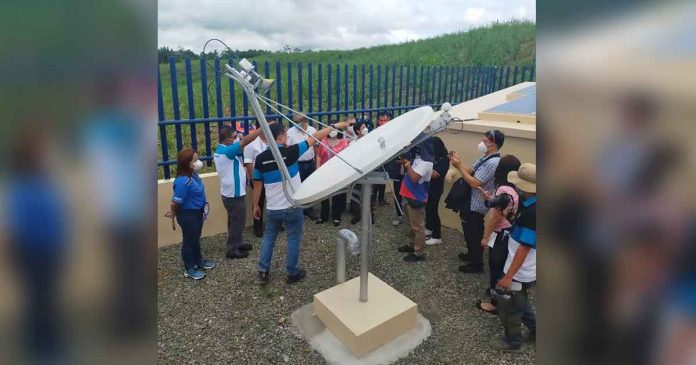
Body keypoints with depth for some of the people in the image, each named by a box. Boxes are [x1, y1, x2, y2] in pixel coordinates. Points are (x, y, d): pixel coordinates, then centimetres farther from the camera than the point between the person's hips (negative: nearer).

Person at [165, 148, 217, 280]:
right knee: (189, 241, 9)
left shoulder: (193, 174, -3)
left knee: (196, 238, 25)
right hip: (187, 215, -8)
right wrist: (173, 213, -3)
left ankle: (198, 261, 45)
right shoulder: (183, 181, -32)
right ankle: (189, 269, 26)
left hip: (197, 212, 8)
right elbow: (176, 202, -24)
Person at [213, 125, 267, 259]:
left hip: (230, 192, 10)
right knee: (237, 222, 3)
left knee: (235, 221, 22)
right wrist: (264, 127, -31)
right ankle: (232, 250, 14)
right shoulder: (226, 151, -26)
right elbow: (246, 140, -32)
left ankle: (235, 244, 36)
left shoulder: (221, 150, 7)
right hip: (234, 194, -10)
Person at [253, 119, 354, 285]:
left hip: (272, 208, 4)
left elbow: (257, 185, 2)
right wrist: (335, 126, -1)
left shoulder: (260, 158, -6)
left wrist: (256, 206, 15)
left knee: (268, 238, 19)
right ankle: (293, 273, 22)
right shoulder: (290, 152, -16)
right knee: (293, 239, 11)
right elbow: (315, 138, -10)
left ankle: (263, 272, 24)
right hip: (292, 207, -3)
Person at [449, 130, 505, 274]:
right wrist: (459, 163, -7)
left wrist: (459, 166, -25)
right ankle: (472, 255, 43)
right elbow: (471, 171, 8)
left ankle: (477, 265, 21)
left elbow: (474, 183, -28)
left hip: (476, 206, -9)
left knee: (474, 235, 5)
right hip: (471, 202, 9)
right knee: (471, 233, 24)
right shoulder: (486, 158, 6)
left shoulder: (493, 163, -25)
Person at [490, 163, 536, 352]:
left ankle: (512, 341, 34)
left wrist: (508, 276, -24)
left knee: (507, 307, 13)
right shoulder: (531, 204, -2)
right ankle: (534, 331, 45)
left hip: (520, 273, -9)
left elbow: (524, 248, -28)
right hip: (526, 271, 9)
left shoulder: (531, 212, -30)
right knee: (519, 302, 29)